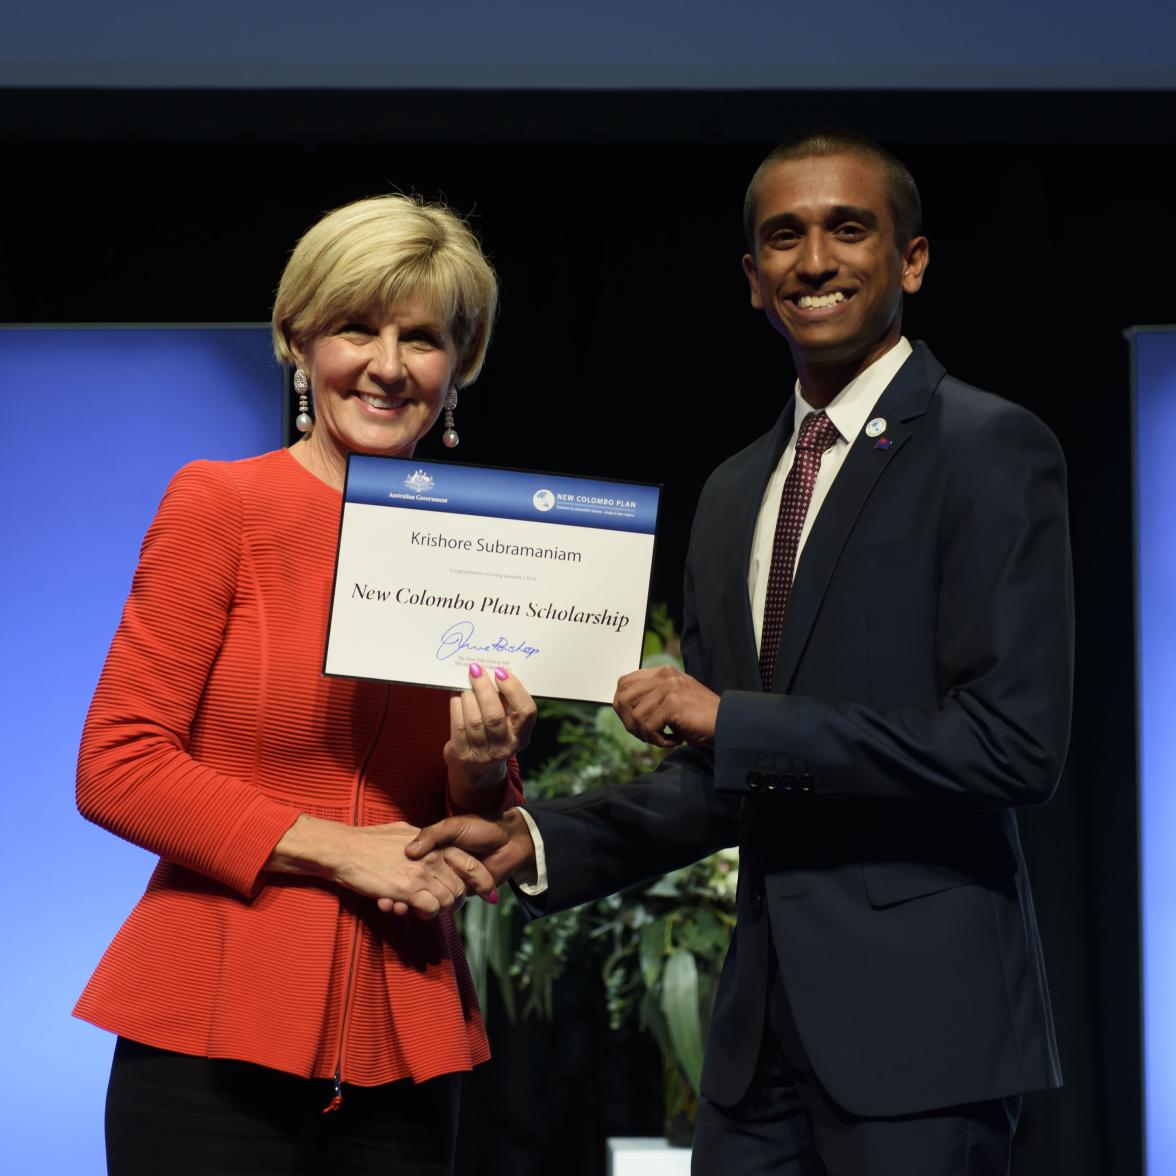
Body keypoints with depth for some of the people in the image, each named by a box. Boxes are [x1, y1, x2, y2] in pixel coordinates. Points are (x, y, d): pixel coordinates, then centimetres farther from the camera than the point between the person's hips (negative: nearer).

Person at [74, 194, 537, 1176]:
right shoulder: (222, 504, -3)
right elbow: (115, 765, -8)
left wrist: (482, 773, -8)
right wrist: (336, 848, -12)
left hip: (403, 1048, 4)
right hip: (215, 1032, -4)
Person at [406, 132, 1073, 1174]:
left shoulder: (990, 450, -7)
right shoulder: (734, 492, 15)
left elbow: (1017, 743, -17)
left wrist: (732, 718, -17)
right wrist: (538, 841, 2)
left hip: (918, 1014, -6)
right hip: (764, 1019, 6)